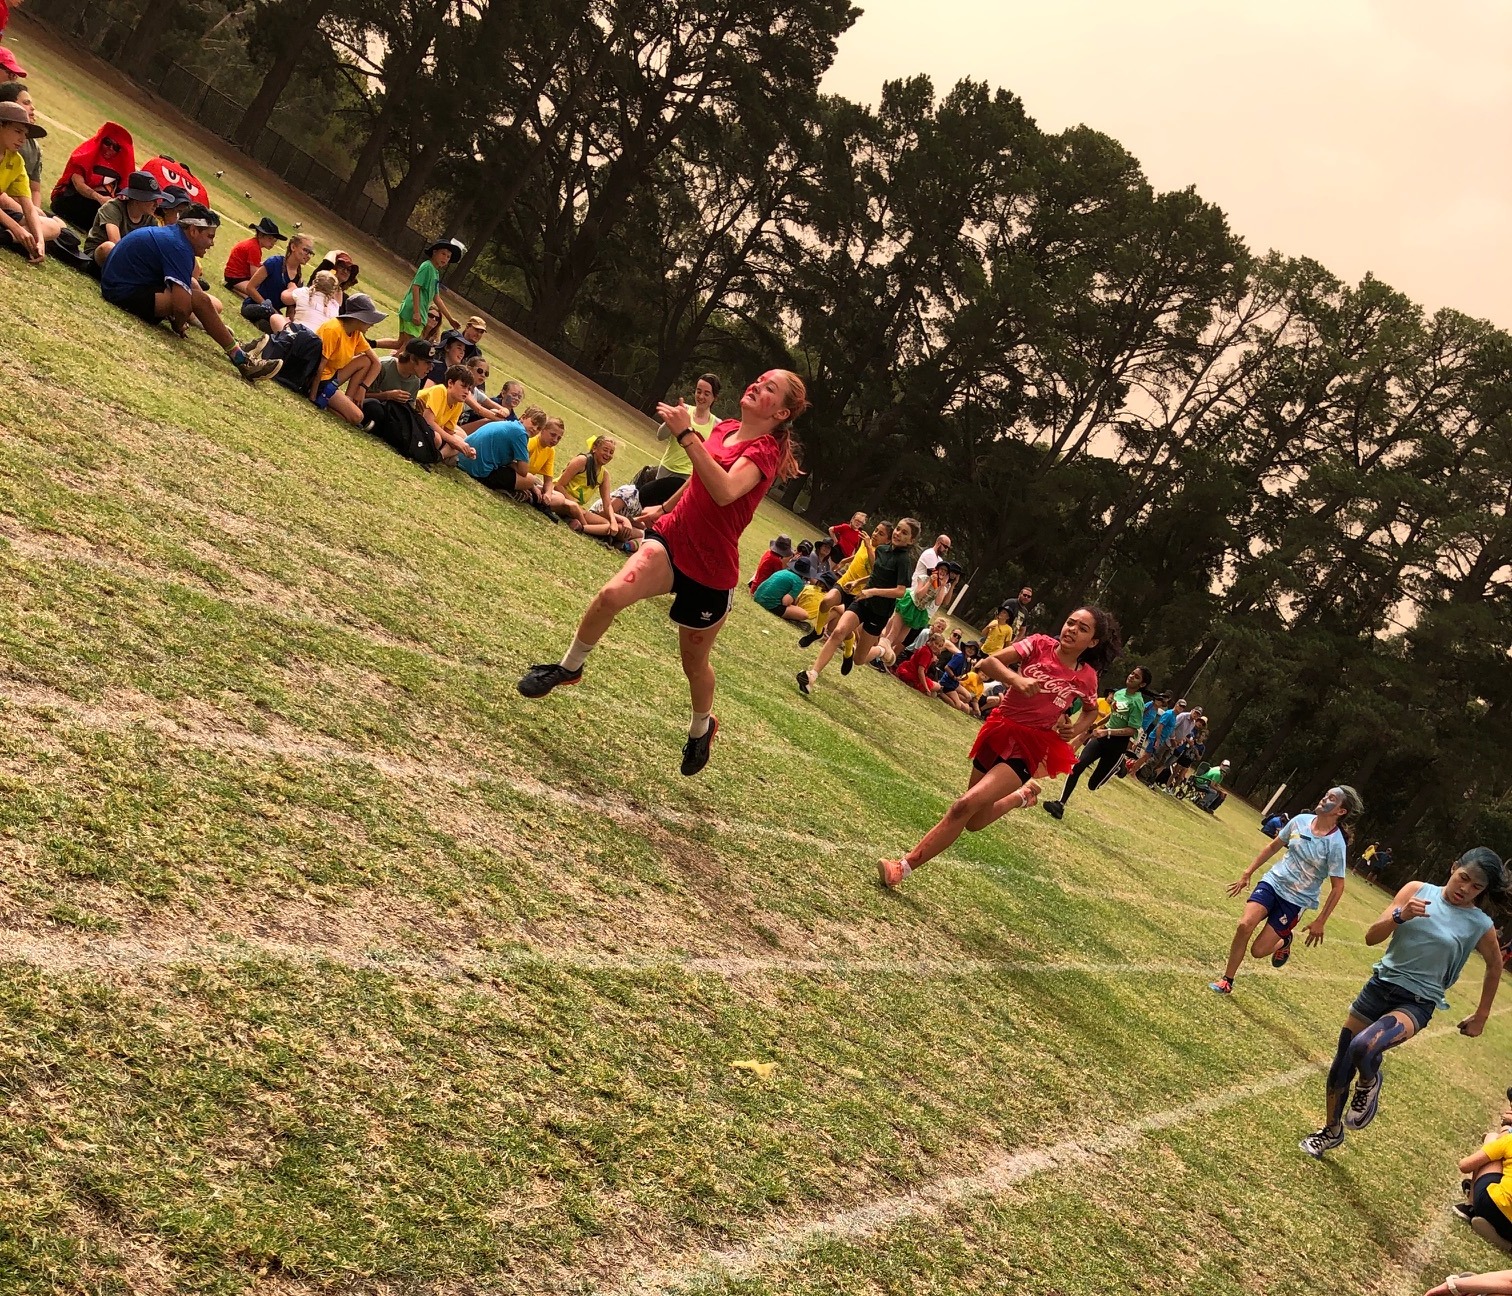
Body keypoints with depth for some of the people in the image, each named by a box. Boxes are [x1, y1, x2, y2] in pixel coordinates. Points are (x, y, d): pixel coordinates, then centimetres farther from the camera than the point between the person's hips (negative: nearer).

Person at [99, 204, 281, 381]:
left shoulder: (170, 232, 8)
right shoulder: (178, 247, -21)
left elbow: (188, 281, 20)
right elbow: (181, 306, -30)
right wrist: (179, 325, -10)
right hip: (126, 292, -11)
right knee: (199, 300, -20)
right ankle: (240, 359, -15)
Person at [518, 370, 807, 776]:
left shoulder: (766, 450, -17)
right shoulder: (724, 429, 3)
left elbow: (725, 491, -38)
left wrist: (686, 434, -40)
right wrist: (665, 507, 34)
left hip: (710, 571, -4)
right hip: (671, 538, 4)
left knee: (694, 663, 13)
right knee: (612, 594, -23)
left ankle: (701, 728, 43)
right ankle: (569, 667, 0)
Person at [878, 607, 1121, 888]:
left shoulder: (1087, 677, -3)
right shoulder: (1040, 645, -6)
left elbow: (1091, 711, 19)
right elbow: (988, 662, -15)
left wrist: (1075, 729, -2)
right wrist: (1016, 679, -34)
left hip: (1030, 748, -3)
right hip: (999, 732, 3)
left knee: (965, 806, -22)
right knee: (974, 821, 19)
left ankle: (905, 865, -18)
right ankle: (1022, 796, 48)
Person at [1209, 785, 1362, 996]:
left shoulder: (1336, 844, -18)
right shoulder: (1301, 821, -3)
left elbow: (1337, 887, -11)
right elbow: (1273, 846, 12)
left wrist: (1321, 921, -10)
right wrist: (1248, 873, 13)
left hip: (1296, 900, -4)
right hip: (1273, 882, 4)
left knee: (1258, 951, -7)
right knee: (1245, 926, -18)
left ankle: (1284, 941, 28)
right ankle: (1227, 981, -2)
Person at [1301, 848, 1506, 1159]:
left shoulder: (1480, 926, -7)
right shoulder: (1417, 890, -4)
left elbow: (1495, 965, 13)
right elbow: (1372, 937, -5)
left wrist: (1481, 1015, 17)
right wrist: (1400, 916, -24)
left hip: (1416, 1003, -3)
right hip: (1380, 985, 3)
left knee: (1363, 1048, -31)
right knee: (1341, 1064, 11)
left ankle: (1369, 1083, 5)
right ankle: (1332, 1131, 36)